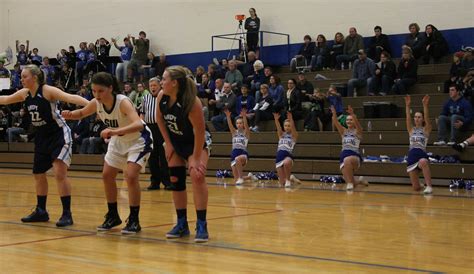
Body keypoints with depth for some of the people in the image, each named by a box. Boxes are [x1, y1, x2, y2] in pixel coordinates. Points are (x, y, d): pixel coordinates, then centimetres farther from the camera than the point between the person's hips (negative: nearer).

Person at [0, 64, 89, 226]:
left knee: (59, 173, -18)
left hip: (59, 135, -8)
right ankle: (41, 212, 31)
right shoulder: (24, 93, 2)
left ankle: (67, 214, -12)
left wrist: (91, 104, -47)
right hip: (42, 137, 8)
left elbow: (70, 98, -32)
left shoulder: (48, 91, -19)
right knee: (38, 174, 16)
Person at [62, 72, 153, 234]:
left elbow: (138, 125, -50)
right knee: (107, 176, 8)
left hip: (138, 140, -7)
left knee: (131, 176, -21)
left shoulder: (123, 102, -34)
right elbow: (82, 113, 5)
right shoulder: (96, 103, -16)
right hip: (118, 141, 7)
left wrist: (115, 131, -63)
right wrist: (70, 115, -18)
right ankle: (113, 216, 25)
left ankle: (134, 221, -9)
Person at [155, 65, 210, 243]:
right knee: (176, 180, 5)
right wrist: (168, 143, 0)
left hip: (195, 143, -6)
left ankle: (201, 226, -18)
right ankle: (182, 224, 17)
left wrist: (196, 158, -26)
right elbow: (159, 119, 3)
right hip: (175, 143, 6)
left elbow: (200, 130, -28)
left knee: (197, 176, -23)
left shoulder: (191, 102, -32)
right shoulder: (162, 97, -15)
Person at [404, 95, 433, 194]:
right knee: (416, 188, 4)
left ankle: (429, 186, -37)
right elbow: (408, 118, -1)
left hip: (422, 154, -3)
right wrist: (407, 105, -14)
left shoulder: (426, 129, 7)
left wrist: (425, 105, -23)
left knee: (423, 162, -44)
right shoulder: (411, 130, 14)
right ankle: (420, 185, 42)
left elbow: (427, 117, -9)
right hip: (411, 156, 3)